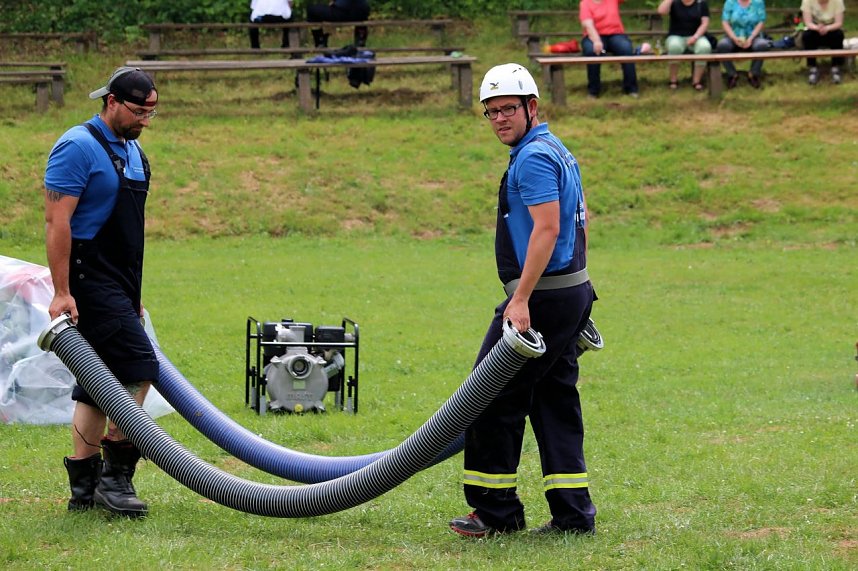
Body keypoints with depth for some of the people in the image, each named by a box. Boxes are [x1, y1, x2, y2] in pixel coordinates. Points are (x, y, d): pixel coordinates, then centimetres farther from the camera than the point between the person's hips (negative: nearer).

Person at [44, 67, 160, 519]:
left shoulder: (132, 152, 16)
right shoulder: (79, 147, -13)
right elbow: (57, 222, -18)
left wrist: (134, 296, 24)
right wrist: (62, 292, -22)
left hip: (118, 286, 9)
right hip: (89, 283, -9)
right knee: (138, 366, -15)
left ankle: (84, 486, 11)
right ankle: (114, 476, -10)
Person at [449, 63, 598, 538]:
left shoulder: (534, 157, -14)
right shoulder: (557, 152, 18)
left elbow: (546, 229, -22)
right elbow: (579, 223, 23)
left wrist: (521, 299, -25)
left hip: (542, 297, -10)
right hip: (573, 293, 10)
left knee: (493, 397, -4)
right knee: (555, 402, 11)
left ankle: (497, 511, 0)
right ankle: (573, 513, 10)